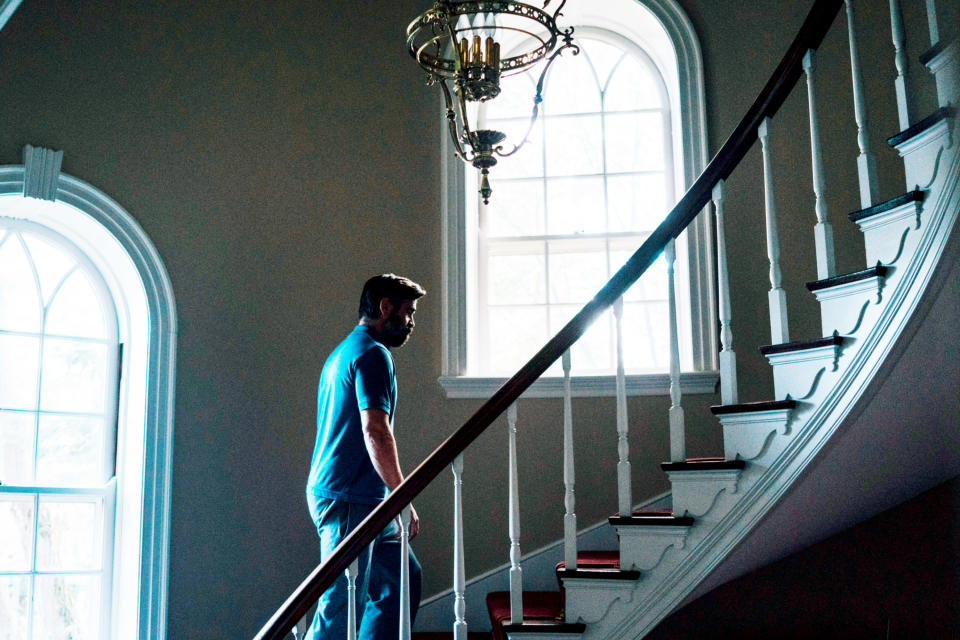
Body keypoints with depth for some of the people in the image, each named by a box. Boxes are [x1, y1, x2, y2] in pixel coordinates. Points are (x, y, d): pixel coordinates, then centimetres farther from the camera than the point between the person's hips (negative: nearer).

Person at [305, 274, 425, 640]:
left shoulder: (342, 353, 21)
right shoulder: (373, 353, -11)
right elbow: (375, 432, -21)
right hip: (349, 499, -10)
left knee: (402, 577, 15)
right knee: (341, 605, -7)